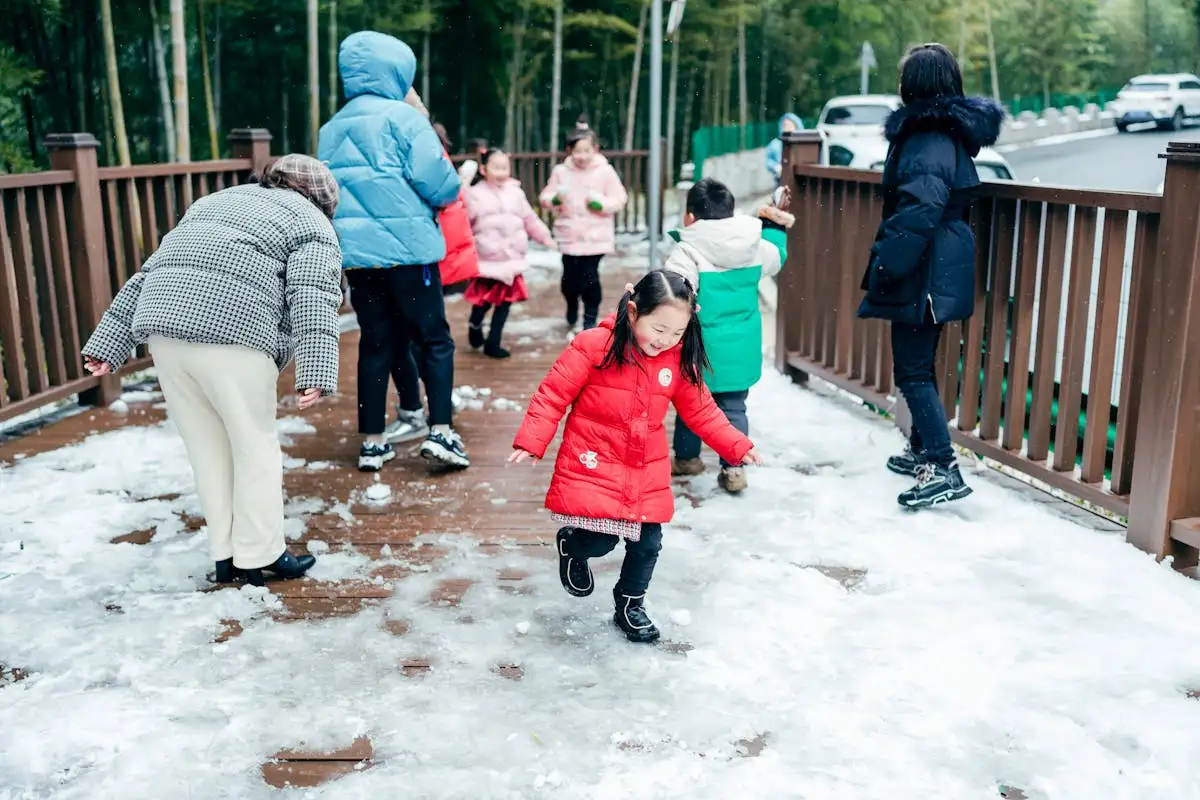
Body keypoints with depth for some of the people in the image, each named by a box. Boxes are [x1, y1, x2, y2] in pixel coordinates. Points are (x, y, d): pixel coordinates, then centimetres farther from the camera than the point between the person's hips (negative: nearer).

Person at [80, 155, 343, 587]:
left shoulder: (215, 202, 32)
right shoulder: (312, 225, 13)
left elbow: (149, 272, 24)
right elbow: (312, 300, -6)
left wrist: (109, 342, 20)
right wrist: (315, 373, -17)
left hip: (164, 322, 6)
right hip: (231, 330, -6)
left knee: (207, 449, 15)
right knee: (255, 448, 9)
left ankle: (226, 556, 23)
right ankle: (259, 556, 17)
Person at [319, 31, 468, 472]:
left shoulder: (331, 130, 13)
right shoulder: (403, 117, -7)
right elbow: (441, 186, -12)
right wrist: (450, 190, 9)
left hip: (356, 252, 5)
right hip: (407, 249, -5)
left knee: (376, 344, 12)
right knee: (435, 339, 5)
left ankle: (372, 442, 13)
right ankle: (440, 432, -4)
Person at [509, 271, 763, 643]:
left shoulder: (679, 360, -1)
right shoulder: (593, 346, -16)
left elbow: (700, 410, 10)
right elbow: (554, 394, -11)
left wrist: (736, 445, 5)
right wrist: (532, 441, -18)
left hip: (647, 476, 4)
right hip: (592, 468, -4)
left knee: (647, 544, 8)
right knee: (599, 542, -8)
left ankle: (629, 605, 34)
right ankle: (572, 545, 29)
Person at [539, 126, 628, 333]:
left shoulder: (605, 171, -3)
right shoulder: (561, 171, 2)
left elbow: (619, 198, -2)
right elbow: (545, 197, 6)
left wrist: (601, 204, -18)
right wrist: (555, 199, -16)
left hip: (596, 237, -2)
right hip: (569, 236, 2)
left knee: (590, 278, -3)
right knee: (570, 277, 6)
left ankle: (590, 318, 13)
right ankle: (572, 311, 35)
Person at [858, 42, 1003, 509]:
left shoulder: (928, 142, -18)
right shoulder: (950, 132, 12)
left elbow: (918, 212, -27)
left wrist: (886, 261, -20)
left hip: (924, 272, -10)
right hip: (941, 266, 10)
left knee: (912, 370, -7)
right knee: (919, 362, 20)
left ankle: (944, 469, -7)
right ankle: (923, 449, 32)